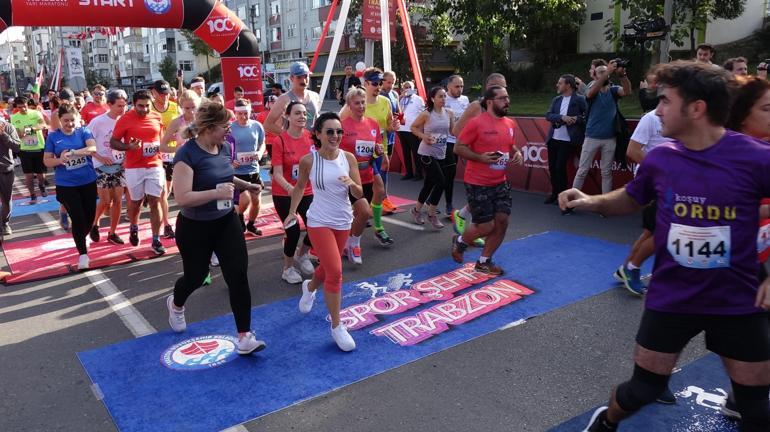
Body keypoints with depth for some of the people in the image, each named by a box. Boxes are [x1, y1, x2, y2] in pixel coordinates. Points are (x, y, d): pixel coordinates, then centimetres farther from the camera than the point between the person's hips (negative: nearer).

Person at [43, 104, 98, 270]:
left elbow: (93, 148, -21)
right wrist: (60, 159, -20)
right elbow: (46, 161, 0)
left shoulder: (84, 132, -2)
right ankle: (83, 254, 4)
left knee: (90, 216, 10)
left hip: (88, 182, 2)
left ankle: (81, 239, 42)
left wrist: (73, 152, -35)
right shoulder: (53, 136, -2)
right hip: (66, 185, -1)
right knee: (78, 218, -7)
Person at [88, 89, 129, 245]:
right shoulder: (98, 121, -12)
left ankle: (112, 233, 16)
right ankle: (94, 223, 26)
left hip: (119, 166, 4)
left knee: (118, 200, 4)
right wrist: (100, 158, -15)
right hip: (102, 166, -3)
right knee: (106, 201, -3)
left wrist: (126, 157, -3)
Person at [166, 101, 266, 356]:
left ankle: (244, 337, -2)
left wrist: (245, 185, 9)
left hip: (226, 222, 5)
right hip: (195, 228, -5)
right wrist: (216, 193, -32)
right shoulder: (187, 155, -23)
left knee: (238, 275, -7)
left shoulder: (223, 148, 0)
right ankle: (175, 305, 53)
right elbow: (182, 198, -30)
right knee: (195, 276, 15)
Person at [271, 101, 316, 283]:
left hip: (307, 192, 4)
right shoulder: (280, 141, -16)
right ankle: (287, 269, 20)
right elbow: (277, 174, -19)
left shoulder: (311, 137, -4)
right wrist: (290, 189, -36)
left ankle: (302, 255, 32)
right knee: (293, 231, -6)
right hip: (284, 195, -4)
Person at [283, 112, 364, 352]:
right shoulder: (308, 161, -11)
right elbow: (299, 187, 7)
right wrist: (292, 211, 4)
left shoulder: (348, 158, -6)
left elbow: (359, 194, -5)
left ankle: (309, 288, 57)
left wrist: (351, 183, -25)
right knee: (335, 272, -13)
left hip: (343, 222, 4)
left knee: (328, 268, 21)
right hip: (319, 222, -4)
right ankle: (336, 326, 2)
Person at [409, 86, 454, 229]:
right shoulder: (426, 114, -11)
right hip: (427, 153, -6)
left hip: (441, 154, 6)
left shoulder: (449, 113, 2)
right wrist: (423, 136, -18)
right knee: (441, 181, -13)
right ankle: (431, 214, 4)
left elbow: (453, 131, 7)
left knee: (429, 184, 14)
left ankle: (417, 210, 33)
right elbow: (413, 127, -3)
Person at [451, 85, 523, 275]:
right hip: (478, 184, -7)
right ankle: (459, 241, 30)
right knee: (486, 227, -3)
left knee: (502, 221, 3)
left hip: (500, 183, 7)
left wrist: (517, 153, 0)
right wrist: (480, 157, -24)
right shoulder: (477, 123, -15)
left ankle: (484, 261, 22)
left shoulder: (510, 124, 6)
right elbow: (458, 148, -12)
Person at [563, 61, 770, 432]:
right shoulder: (660, 158, -6)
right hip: (670, 298, 1)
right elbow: (631, 198, 14)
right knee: (643, 389, 11)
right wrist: (593, 201, -4)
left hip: (738, 302, -1)